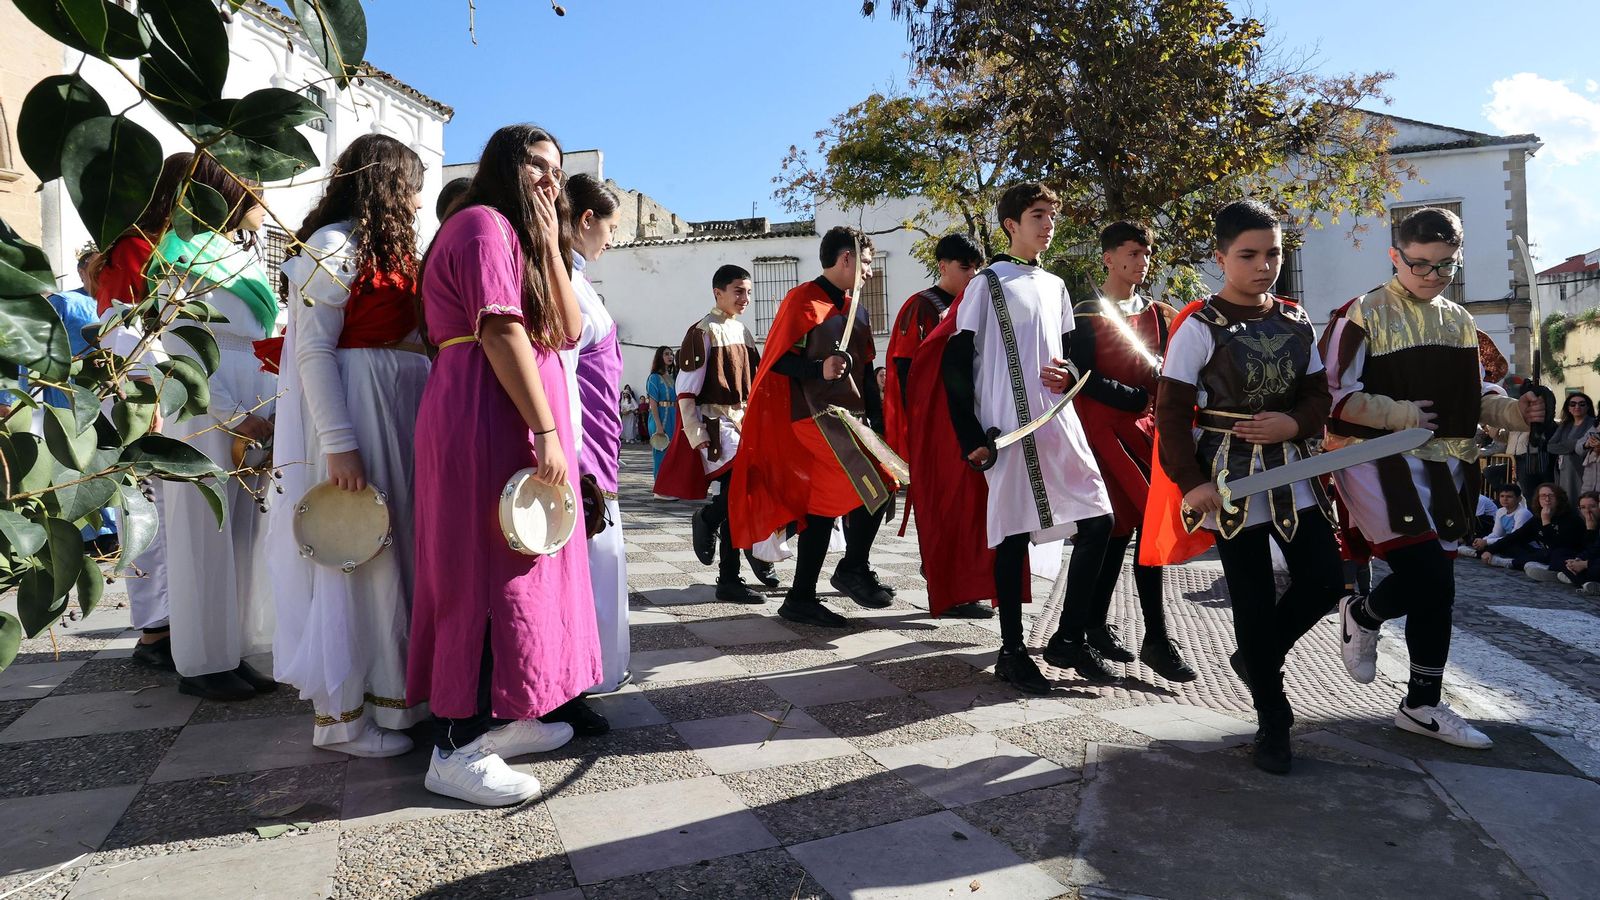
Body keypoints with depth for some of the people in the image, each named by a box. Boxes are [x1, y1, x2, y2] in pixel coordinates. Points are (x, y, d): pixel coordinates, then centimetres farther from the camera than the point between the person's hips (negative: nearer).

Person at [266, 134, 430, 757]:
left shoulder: (391, 250, 17)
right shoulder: (332, 246, -9)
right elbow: (313, 350, -15)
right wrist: (339, 444, -20)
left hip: (400, 413, 9)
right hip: (352, 412, -9)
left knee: (395, 551, 13)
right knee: (352, 555, -2)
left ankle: (390, 692, 25)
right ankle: (342, 716, 10)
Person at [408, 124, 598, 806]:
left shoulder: (521, 237, 25)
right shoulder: (484, 223, -6)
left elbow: (567, 330, 11)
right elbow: (500, 333, -17)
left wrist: (549, 242, 7)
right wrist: (546, 431, -21)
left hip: (516, 417, 10)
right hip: (487, 414, -10)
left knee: (515, 565, 11)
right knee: (489, 568, -9)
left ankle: (495, 718, 21)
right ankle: (455, 749, -1)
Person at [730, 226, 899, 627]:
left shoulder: (857, 312, 19)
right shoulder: (802, 300, -4)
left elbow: (866, 372, 22)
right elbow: (777, 359, -10)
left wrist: (877, 420, 15)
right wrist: (819, 369, -26)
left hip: (851, 418, 8)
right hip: (816, 416, -8)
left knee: (823, 504, 7)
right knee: (876, 484, -18)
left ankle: (801, 598, 14)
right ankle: (854, 570, 1)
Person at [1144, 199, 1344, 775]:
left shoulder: (1296, 322, 7)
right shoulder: (1199, 325, -10)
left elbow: (1318, 396, 11)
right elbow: (1171, 411, -11)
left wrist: (1294, 423, -12)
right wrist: (1190, 482, -16)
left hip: (1290, 470, 5)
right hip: (1230, 478, -5)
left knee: (1325, 579, 3)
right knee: (1254, 598, 2)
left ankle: (1258, 659, 30)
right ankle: (1272, 720, 19)